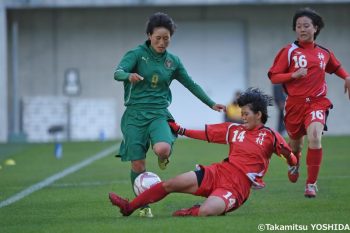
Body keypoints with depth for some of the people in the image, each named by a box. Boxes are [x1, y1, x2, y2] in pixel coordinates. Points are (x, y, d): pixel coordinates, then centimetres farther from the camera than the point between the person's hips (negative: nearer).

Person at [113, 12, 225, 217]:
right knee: (138, 165, -5)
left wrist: (211, 104, 21)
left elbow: (191, 84, 20)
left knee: (163, 150, -29)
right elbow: (118, 73, -19)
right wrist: (129, 76, -42)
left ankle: (163, 158, 8)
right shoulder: (137, 54, -3)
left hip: (159, 113, 1)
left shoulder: (172, 61, 8)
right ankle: (144, 206, 14)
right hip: (135, 114, -1)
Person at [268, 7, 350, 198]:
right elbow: (273, 77, -3)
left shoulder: (324, 53, 7)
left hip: (317, 103, 0)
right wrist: (294, 75, -18)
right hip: (295, 103, 0)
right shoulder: (289, 51, -1)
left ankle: (311, 184, -15)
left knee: (314, 136, -25)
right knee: (296, 140, 16)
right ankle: (294, 164, 56)